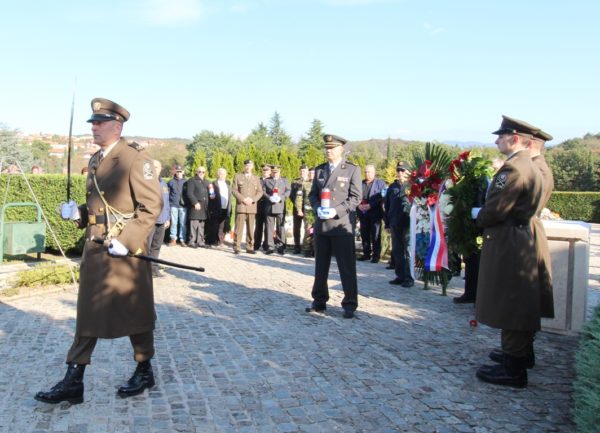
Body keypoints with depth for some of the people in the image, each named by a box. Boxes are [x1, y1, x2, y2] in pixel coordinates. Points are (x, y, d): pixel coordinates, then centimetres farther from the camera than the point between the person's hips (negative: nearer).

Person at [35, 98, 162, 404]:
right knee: (87, 313, 10)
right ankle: (73, 381, 18)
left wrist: (127, 241, -22)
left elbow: (152, 206, -16)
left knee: (135, 313, 6)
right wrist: (77, 213, 2)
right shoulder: (95, 160, 14)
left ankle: (144, 372, 25)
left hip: (127, 252, -7)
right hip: (94, 249, 8)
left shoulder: (135, 158, -11)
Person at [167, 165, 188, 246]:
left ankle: (182, 240, 6)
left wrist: (188, 203, 1)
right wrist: (167, 204, 2)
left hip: (183, 205, 0)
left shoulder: (186, 181, 8)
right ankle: (173, 239, 9)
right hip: (173, 205, 0)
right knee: (173, 223, 2)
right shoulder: (171, 182, 9)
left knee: (183, 223, 0)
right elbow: (168, 194, 10)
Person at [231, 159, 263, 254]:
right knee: (239, 227, -6)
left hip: (252, 206, 2)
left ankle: (249, 248, 8)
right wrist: (243, 199, -12)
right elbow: (234, 190, 0)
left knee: (250, 228, 3)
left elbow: (260, 192, 9)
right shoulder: (237, 176, 8)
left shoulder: (256, 178, 15)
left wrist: (253, 199, -9)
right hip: (240, 205, -2)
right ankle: (236, 248, -2)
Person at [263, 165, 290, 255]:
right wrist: (269, 197, -13)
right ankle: (270, 246, 3)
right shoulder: (266, 181, 16)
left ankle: (281, 246, 2)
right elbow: (263, 192, 6)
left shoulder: (284, 180, 16)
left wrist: (280, 198, -12)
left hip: (280, 207, 0)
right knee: (269, 227, 0)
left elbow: (288, 191, 5)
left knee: (281, 227, -1)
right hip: (269, 207, 0)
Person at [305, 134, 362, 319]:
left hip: (342, 225, -5)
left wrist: (336, 211, -17)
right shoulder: (319, 170, 15)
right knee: (320, 266, 11)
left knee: (347, 267, 0)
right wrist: (318, 208, -6)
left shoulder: (352, 170, -1)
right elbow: (312, 194, 15)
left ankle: (349, 305, 9)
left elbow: (356, 197, -7)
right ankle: (319, 301, 22)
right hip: (321, 225, 5)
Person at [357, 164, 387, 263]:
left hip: (375, 213, -4)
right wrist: (359, 205, -8)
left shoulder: (380, 183, 2)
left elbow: (382, 197, -9)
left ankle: (376, 255, 5)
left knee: (375, 236, -2)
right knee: (364, 235, 7)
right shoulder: (360, 183, 14)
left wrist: (370, 205, -17)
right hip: (363, 213, 4)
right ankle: (366, 254, 17)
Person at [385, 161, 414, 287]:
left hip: (408, 223, -5)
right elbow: (387, 206, 15)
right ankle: (400, 276, 19)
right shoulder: (392, 187, 14)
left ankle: (409, 278, 3)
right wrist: (387, 224, 10)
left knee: (407, 251, -2)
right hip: (394, 224, 5)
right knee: (396, 251, 9)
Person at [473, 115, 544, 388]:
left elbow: (494, 211, -22)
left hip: (508, 245, -10)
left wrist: (477, 215, -3)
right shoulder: (529, 167, 13)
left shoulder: (513, 168, -20)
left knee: (509, 305, -2)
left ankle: (513, 370, 7)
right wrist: (484, 213, 8)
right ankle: (522, 354, 36)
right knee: (520, 303, 21)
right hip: (522, 242, 10)